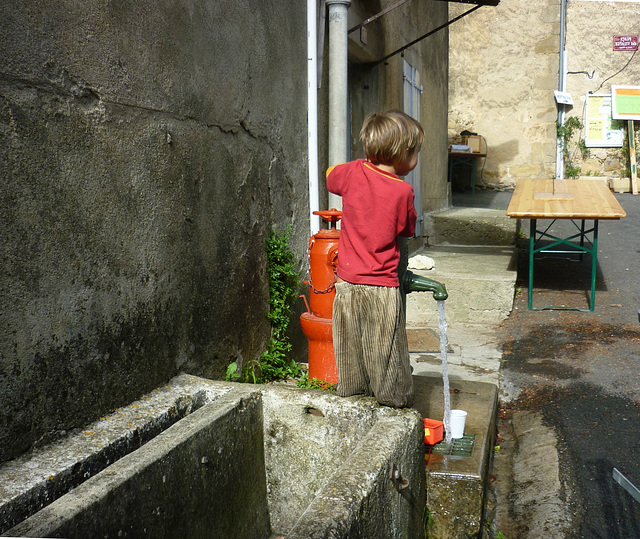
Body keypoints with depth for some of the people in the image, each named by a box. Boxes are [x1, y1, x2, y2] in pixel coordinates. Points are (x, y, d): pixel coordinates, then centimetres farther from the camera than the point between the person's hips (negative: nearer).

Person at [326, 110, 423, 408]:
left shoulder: (353, 172, -3)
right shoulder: (402, 191, -13)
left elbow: (330, 176, 20)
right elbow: (407, 230, 2)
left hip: (347, 281, 4)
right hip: (382, 287, -4)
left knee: (350, 340, 18)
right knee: (386, 346, 9)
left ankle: (350, 387, 34)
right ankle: (394, 396, 21)